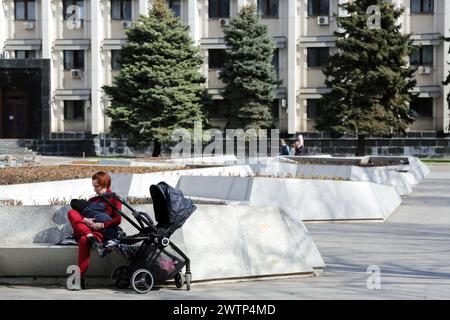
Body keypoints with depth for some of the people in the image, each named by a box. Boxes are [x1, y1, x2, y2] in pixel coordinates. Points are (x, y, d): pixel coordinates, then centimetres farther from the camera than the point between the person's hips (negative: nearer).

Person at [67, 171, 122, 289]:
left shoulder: (114, 199, 16)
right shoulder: (93, 200, 32)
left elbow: (117, 220, 1)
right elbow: (77, 214, 19)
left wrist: (101, 225, -14)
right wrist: (84, 220, -5)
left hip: (102, 232, -5)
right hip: (85, 230, 6)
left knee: (84, 240, -39)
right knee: (71, 213, -21)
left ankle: (80, 277, -43)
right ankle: (90, 237, -45)